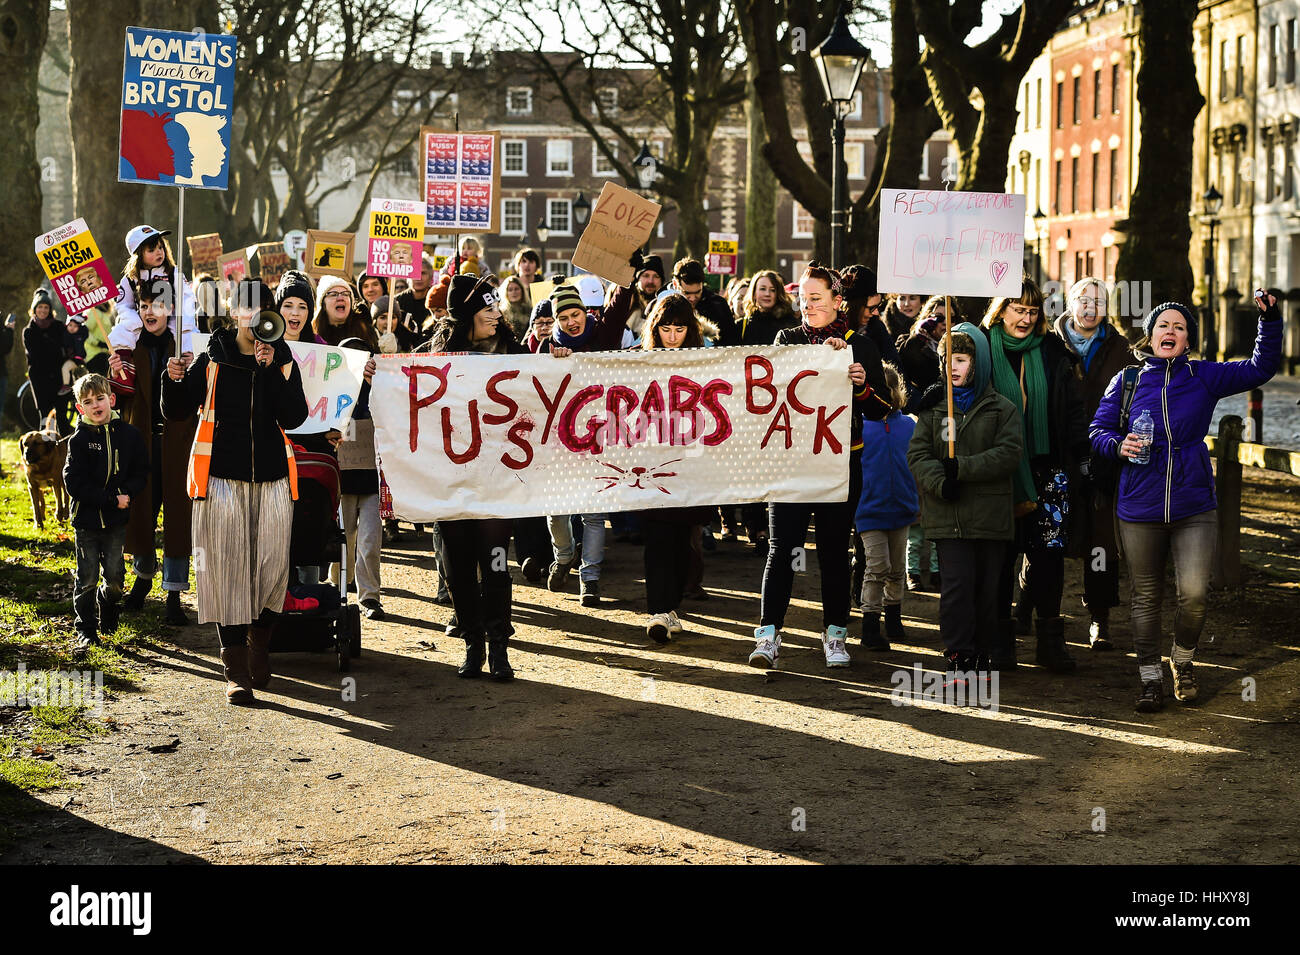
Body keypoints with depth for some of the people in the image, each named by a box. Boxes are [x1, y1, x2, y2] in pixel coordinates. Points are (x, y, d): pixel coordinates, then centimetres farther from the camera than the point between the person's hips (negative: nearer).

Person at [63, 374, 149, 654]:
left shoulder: (128, 434, 1)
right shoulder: (79, 439, -6)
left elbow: (141, 471, 6)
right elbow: (74, 483, -12)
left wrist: (128, 494, -15)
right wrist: (112, 499, -17)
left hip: (116, 519, 2)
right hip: (86, 518, -2)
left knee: (115, 576, 4)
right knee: (87, 578, -1)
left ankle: (107, 618, 31)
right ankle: (86, 629, 13)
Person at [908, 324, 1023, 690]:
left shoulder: (1003, 409, 6)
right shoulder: (934, 406, 10)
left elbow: (1009, 454, -6)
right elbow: (918, 453, 3)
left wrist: (964, 468, -16)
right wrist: (940, 483, -16)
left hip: (991, 513, 0)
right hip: (948, 515, 0)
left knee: (987, 587, 5)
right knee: (958, 583, -10)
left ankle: (982, 655, 18)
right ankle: (958, 659, -7)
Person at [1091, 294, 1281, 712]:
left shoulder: (1205, 377, 5)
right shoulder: (1126, 381, 5)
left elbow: (1261, 368, 7)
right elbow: (1098, 431, 9)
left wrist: (1270, 319, -4)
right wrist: (1119, 445, -13)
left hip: (1194, 506, 0)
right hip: (1139, 507, 1)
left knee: (1193, 592, -10)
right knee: (1145, 596, 8)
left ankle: (1183, 661, 18)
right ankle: (1151, 678, 22)